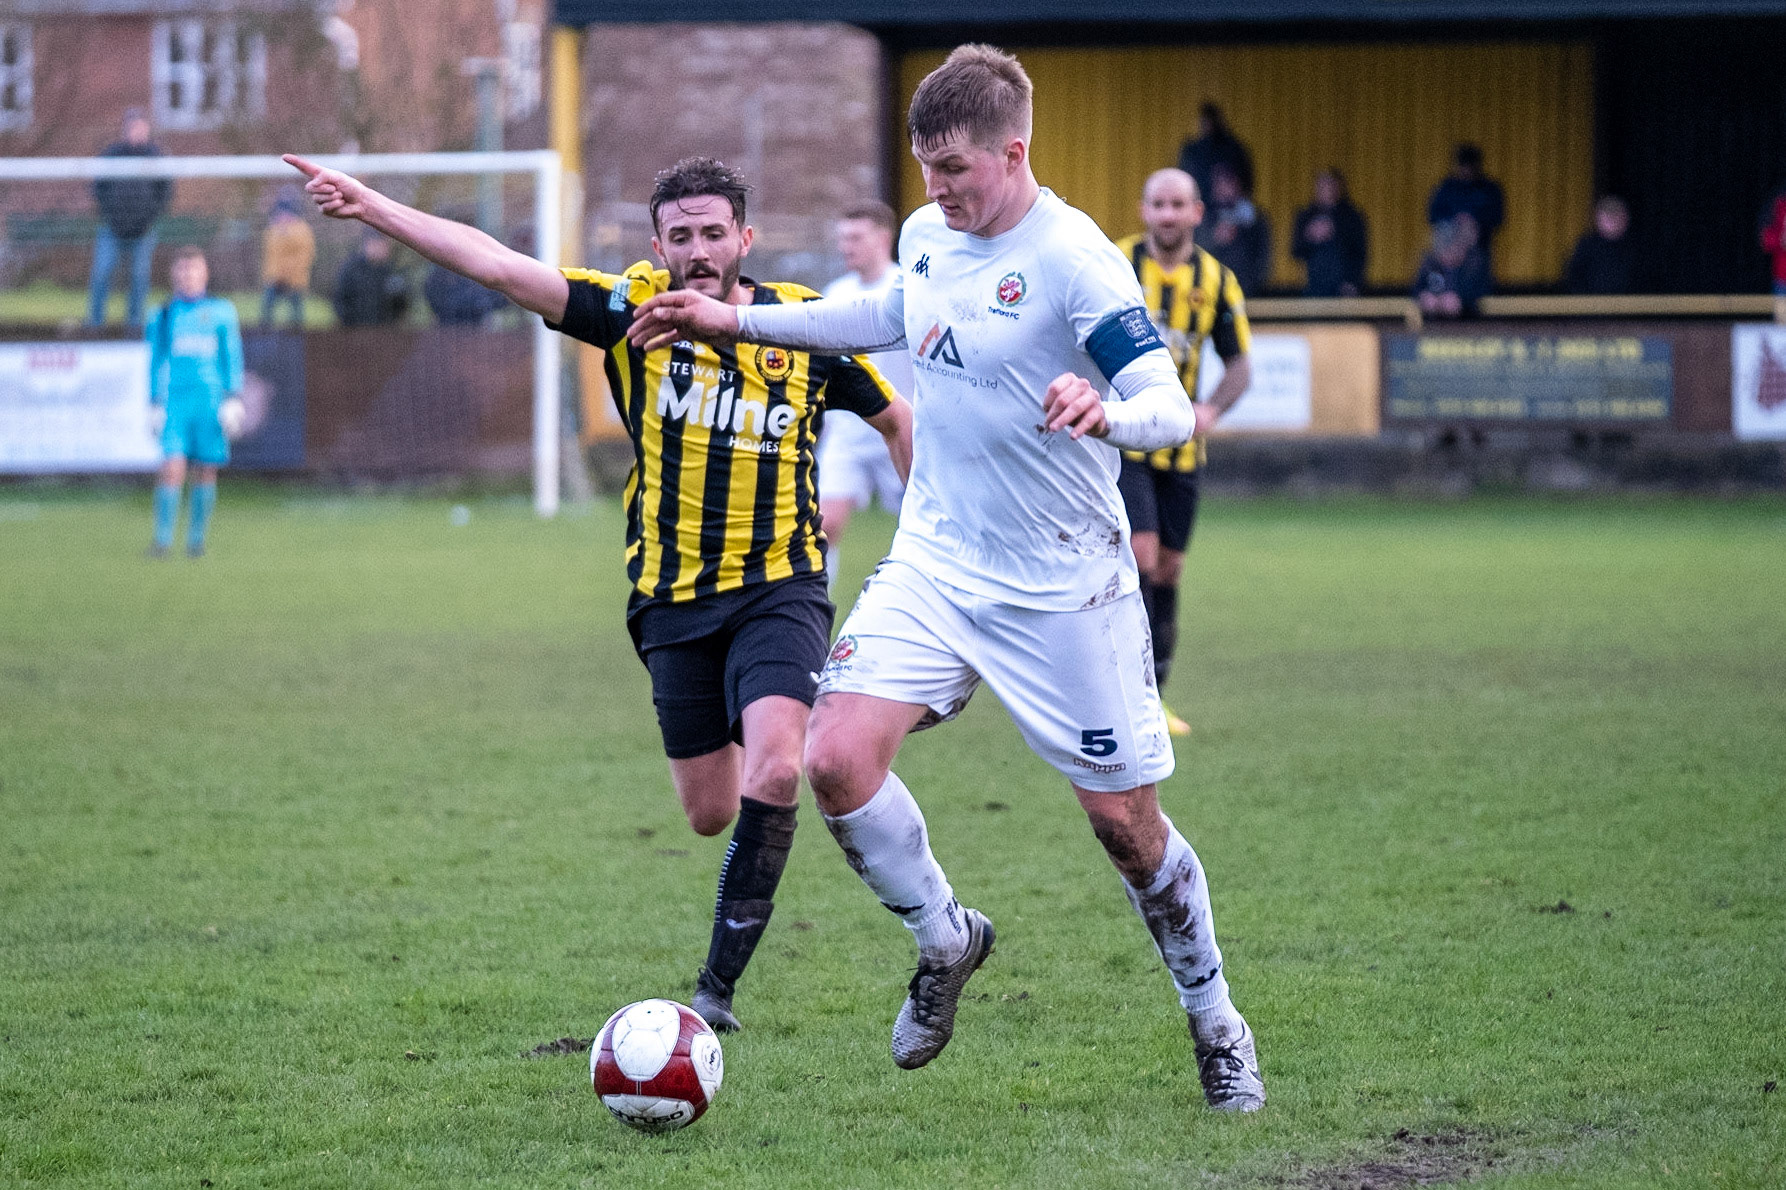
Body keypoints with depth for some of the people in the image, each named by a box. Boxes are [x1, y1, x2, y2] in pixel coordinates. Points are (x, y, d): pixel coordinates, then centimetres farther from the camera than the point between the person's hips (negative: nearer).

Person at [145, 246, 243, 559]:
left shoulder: (222, 312, 9)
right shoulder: (163, 317, 11)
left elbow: (232, 357, 9)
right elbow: (157, 362, 15)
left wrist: (234, 398, 0)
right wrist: (156, 403, 7)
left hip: (211, 400, 0)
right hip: (175, 401, 0)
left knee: (206, 470, 1)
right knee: (172, 467, -13)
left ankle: (197, 538, 12)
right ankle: (163, 536, -11)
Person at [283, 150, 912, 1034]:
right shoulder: (636, 309, -5)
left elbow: (894, 420, 12)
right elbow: (500, 268, -14)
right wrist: (368, 207, -24)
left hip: (778, 588, -1)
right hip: (673, 597, 2)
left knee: (773, 772, -24)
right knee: (711, 813, 8)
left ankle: (719, 981, -14)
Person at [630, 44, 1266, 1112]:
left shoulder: (1074, 261, -19)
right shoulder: (927, 236, 2)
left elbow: (1172, 405, -26)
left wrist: (1106, 414, -49)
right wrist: (735, 321, 25)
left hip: (1064, 587, -5)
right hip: (934, 564, 5)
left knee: (1127, 823, 2)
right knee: (839, 756, -14)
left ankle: (1216, 1025, 27)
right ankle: (946, 942, 12)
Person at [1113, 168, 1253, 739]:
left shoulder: (1216, 279, 2)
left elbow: (1239, 364, 8)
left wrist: (1208, 411, -10)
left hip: (1178, 445, 4)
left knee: (1166, 568, 9)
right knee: (1139, 553, -17)